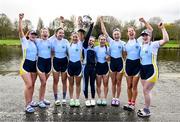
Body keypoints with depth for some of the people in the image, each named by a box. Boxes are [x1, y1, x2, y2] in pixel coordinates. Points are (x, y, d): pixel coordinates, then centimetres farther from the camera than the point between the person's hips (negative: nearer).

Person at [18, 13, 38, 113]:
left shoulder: (35, 43, 12)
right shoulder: (24, 41, -1)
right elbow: (20, 31, -14)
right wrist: (20, 19, -25)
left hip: (34, 65, 6)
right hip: (25, 65, -5)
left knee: (32, 84, 13)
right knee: (28, 85, -12)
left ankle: (30, 101, 29)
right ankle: (27, 106, -3)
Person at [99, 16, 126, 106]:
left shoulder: (123, 43, 1)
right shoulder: (111, 41, 5)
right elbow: (104, 31, 2)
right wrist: (101, 21, 2)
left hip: (119, 62, -2)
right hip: (112, 62, 2)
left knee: (118, 82, 6)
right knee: (113, 82, 11)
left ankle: (117, 98, 18)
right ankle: (113, 98, 22)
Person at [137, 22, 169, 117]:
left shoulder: (154, 44, -7)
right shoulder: (141, 46, 13)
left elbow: (166, 40, -22)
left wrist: (162, 28, -19)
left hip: (151, 70, -7)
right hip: (143, 70, 7)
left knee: (146, 90, -4)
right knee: (146, 91, 15)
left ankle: (147, 111, 12)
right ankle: (146, 108, 30)